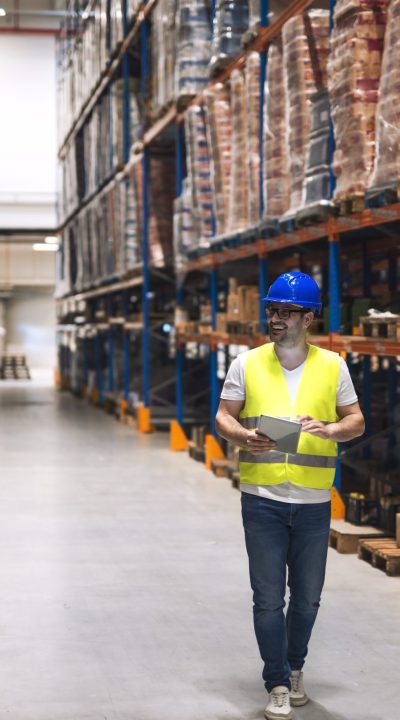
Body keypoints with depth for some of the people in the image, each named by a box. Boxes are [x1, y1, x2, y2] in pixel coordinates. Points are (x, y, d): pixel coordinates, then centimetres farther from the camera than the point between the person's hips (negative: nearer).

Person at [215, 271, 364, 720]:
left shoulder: (332, 366, 2)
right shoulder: (247, 363, 1)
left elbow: (356, 421, 7)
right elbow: (223, 417, 4)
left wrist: (330, 430, -15)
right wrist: (244, 436, -18)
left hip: (313, 502, 1)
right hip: (262, 499, -1)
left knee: (307, 597, 12)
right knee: (268, 598, 1)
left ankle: (294, 668, 35)